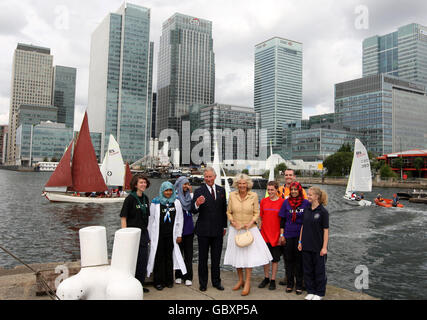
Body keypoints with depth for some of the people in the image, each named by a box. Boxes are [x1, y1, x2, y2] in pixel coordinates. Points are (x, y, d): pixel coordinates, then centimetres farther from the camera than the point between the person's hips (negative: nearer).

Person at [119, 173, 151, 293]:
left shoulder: (145, 198, 8)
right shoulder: (130, 198, -11)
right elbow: (123, 217, -12)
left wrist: (147, 233, 15)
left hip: (143, 233, 7)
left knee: (143, 260, 12)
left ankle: (140, 284, 26)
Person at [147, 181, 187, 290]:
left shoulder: (176, 202, 6)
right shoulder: (155, 203, 0)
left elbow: (180, 219, 8)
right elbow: (151, 220, 3)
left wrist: (179, 234, 5)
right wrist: (151, 236, 3)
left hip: (171, 235, 2)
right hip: (158, 235, -2)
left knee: (169, 257, 7)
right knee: (159, 257, 3)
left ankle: (169, 280, 20)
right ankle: (158, 281, 14)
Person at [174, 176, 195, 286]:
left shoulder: (188, 195, 8)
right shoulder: (175, 196, -6)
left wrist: (191, 193, -5)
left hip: (189, 228, 4)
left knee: (188, 253, 5)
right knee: (178, 252, 8)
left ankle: (188, 277, 11)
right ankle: (178, 276, 21)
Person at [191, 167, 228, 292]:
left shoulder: (221, 190, 6)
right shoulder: (199, 191, -7)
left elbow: (224, 209, 13)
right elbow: (193, 211, -15)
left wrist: (224, 226, 12)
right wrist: (197, 204, -37)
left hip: (218, 230, 3)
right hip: (204, 230, -3)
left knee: (216, 258, 13)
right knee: (203, 258, 8)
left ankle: (216, 281, 26)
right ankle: (203, 283, 21)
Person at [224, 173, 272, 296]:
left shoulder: (254, 196, -7)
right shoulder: (232, 195, -4)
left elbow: (257, 213, -1)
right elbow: (229, 212, 3)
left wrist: (250, 223, -15)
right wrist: (233, 222, -12)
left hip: (250, 229, -2)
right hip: (235, 230, 2)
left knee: (249, 255, -1)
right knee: (237, 254, 10)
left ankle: (247, 283, 11)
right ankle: (240, 280, 28)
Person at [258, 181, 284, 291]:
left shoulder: (282, 202, -7)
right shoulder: (263, 201, 2)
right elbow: (261, 217, 9)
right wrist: (259, 230, 5)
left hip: (276, 235, -3)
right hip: (265, 234, 3)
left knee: (275, 258, 8)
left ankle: (273, 280, 20)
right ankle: (266, 278, 27)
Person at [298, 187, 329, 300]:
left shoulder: (323, 211, -11)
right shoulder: (307, 210, 5)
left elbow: (326, 230, -11)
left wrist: (324, 247, -14)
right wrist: (300, 241, 9)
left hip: (318, 247, -5)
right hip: (306, 246, 5)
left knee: (319, 270, 8)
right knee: (308, 269, 12)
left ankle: (319, 293, 23)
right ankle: (310, 291, 27)